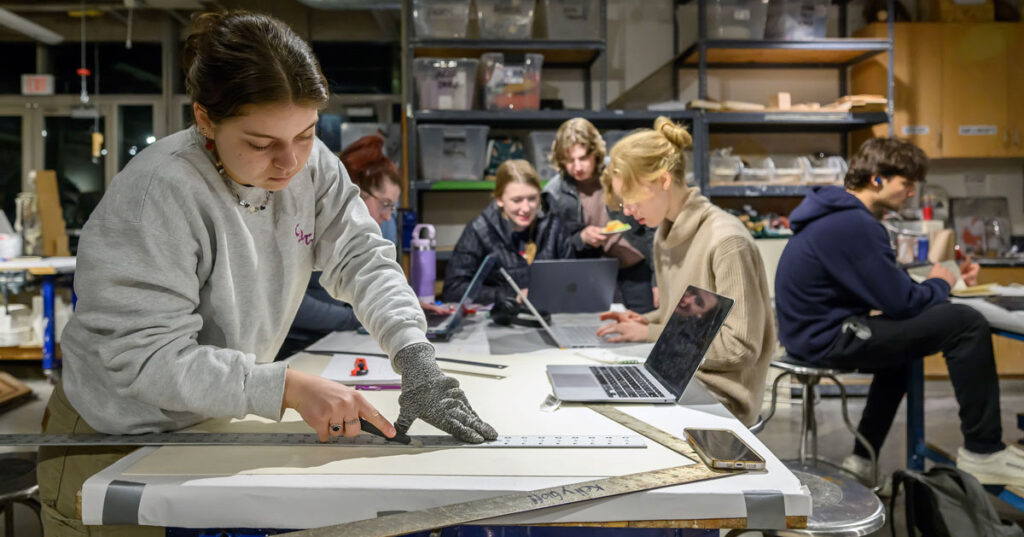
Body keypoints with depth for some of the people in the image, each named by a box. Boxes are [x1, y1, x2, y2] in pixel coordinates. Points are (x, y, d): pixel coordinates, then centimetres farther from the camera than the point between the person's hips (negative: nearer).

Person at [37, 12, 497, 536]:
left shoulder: (312, 166, -9)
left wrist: (416, 360, -26)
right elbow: (149, 358, -30)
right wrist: (291, 387, -38)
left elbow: (363, 260, -11)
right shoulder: (156, 193, -28)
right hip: (115, 440, -5)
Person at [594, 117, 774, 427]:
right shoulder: (665, 235, 8)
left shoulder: (726, 241, -19)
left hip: (720, 401, -7)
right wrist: (643, 322, -1)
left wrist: (652, 334, -18)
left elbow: (741, 346, -20)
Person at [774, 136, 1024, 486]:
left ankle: (861, 461, 35)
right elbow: (901, 302, -19)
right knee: (966, 325, -12)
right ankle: (983, 452, 5)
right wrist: (940, 284, 2)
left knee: (902, 334, 35)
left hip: (816, 330, 11)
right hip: (828, 339, -11)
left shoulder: (839, 213, 11)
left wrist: (946, 277, 8)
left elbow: (890, 286, 19)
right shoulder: (854, 225, -21)